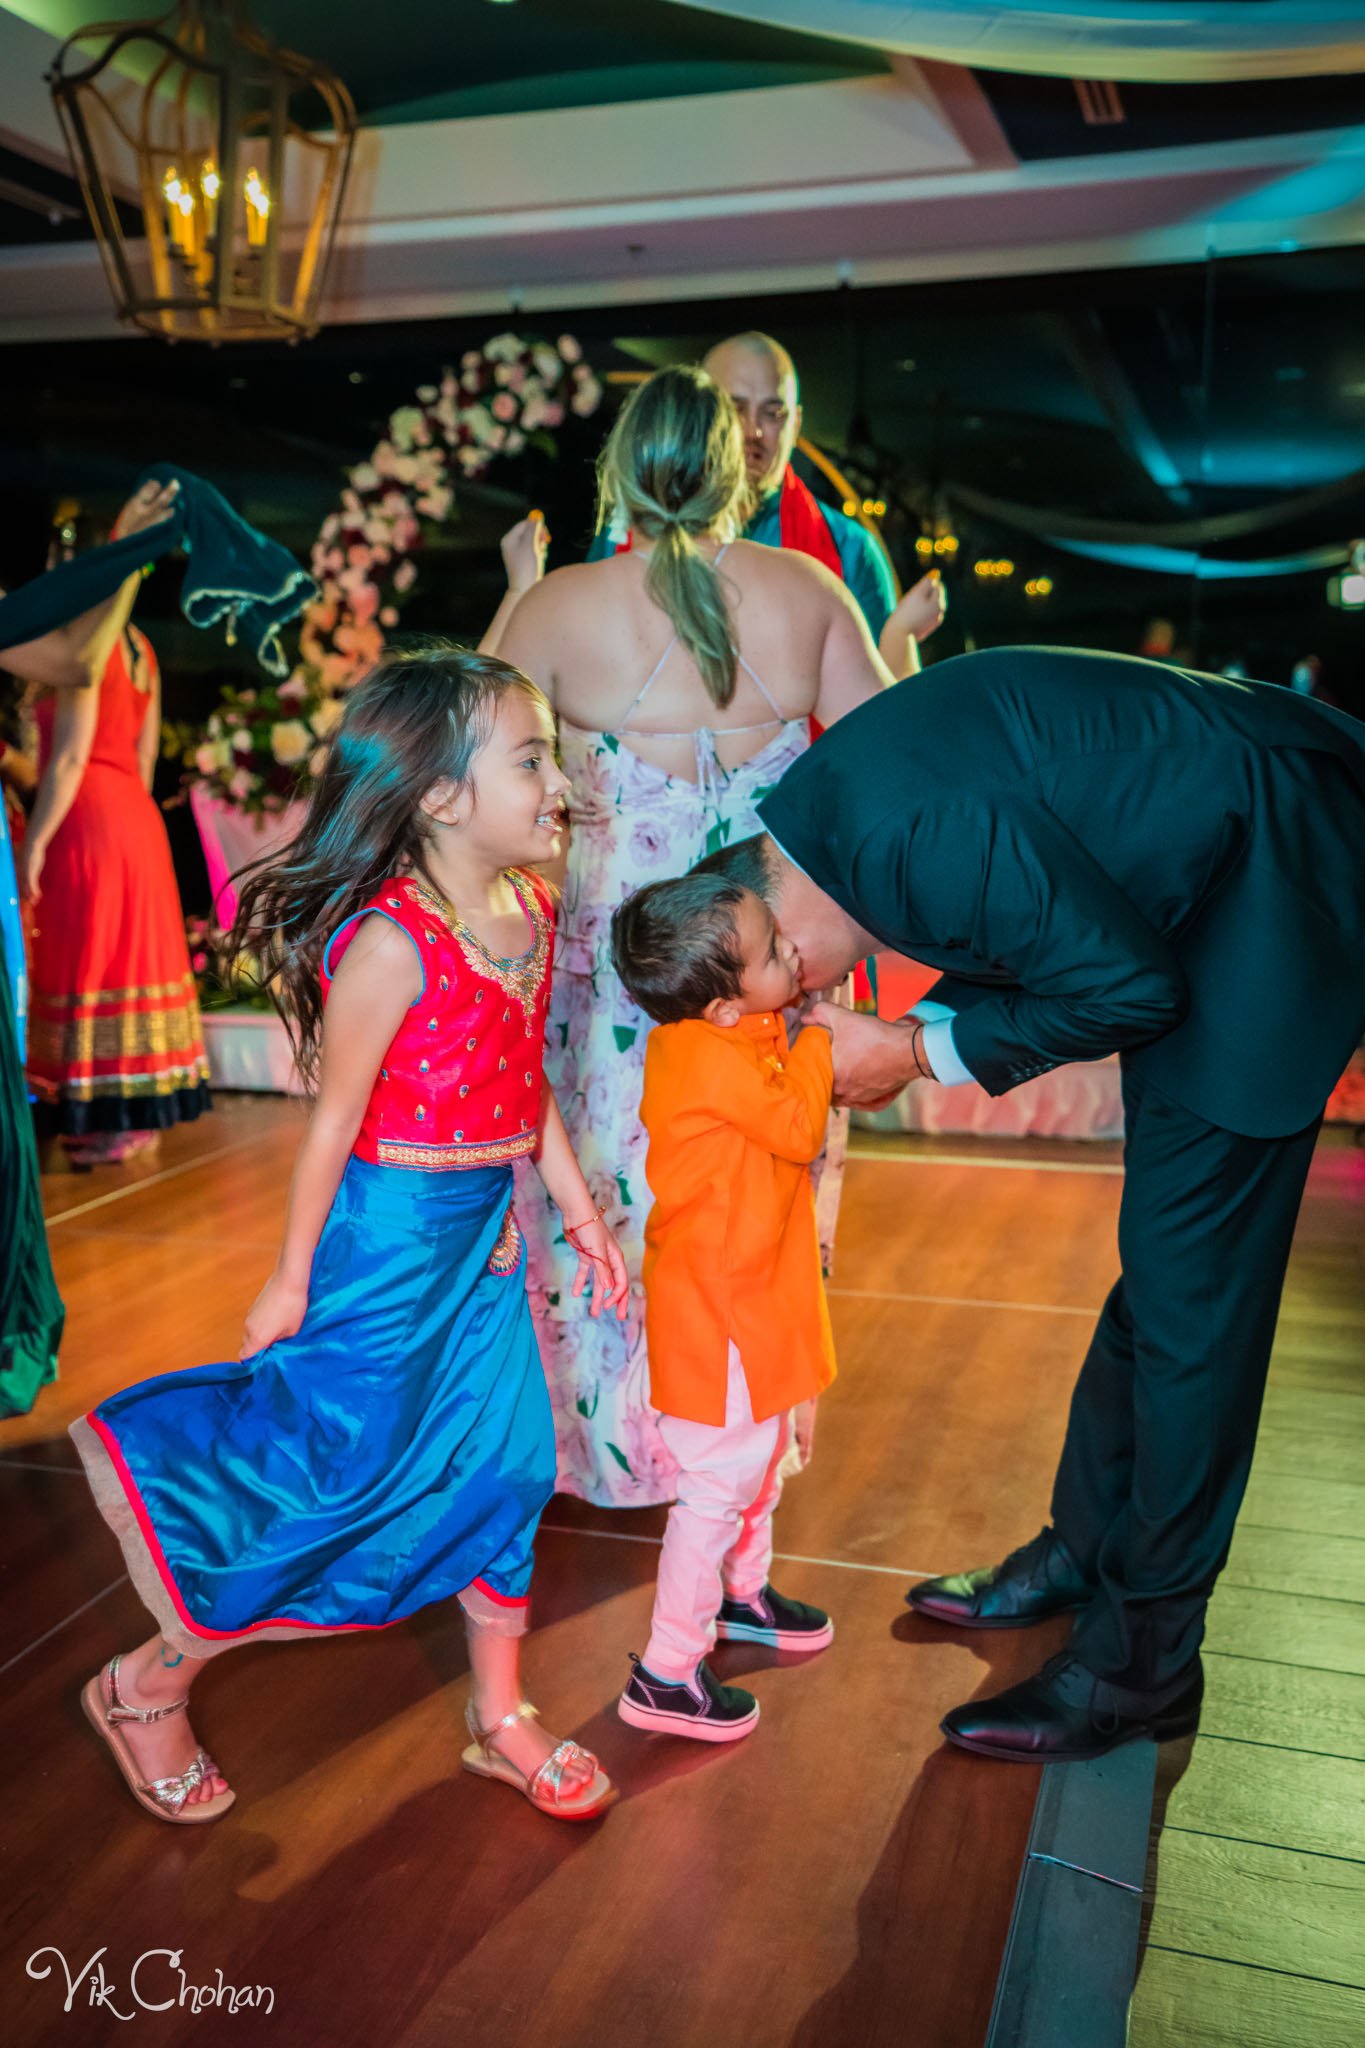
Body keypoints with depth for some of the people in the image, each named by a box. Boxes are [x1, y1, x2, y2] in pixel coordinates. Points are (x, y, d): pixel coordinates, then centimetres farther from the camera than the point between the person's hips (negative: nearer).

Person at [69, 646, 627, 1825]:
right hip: (388, 1241, -8)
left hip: (487, 1237, 8)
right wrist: (293, 1280, -8)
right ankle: (148, 1687, 28)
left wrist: (579, 1208, 14)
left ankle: (501, 1718, 35)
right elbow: (336, 1121, -17)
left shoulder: (530, 912, 0)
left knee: (507, 1470, 14)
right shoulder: (389, 943, -24)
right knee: (341, 1484, 3)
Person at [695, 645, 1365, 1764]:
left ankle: (1141, 1654, 8)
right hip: (1195, 888, 10)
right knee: (1162, 1258, 16)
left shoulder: (909, 829, -29)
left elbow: (1126, 989, -21)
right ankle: (1083, 1549, 30)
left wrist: (921, 1052, -13)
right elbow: (1020, 932, 11)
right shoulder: (821, 803, 2)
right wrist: (905, 1040, -4)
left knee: (1186, 1286, -5)